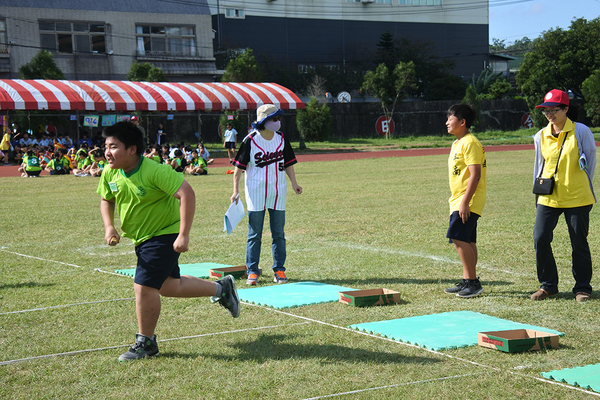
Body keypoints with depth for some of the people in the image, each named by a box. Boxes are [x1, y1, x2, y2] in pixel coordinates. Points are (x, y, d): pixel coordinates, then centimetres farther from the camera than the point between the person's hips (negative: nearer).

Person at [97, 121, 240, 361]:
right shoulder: (110, 174, -5)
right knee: (168, 287, 17)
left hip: (165, 236, -8)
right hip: (142, 239, 8)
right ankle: (221, 289, 38)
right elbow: (106, 200, 14)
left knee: (144, 287, -13)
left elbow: (187, 194, -29)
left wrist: (183, 235, -33)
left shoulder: (155, 171, -26)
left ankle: (145, 343, 8)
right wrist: (109, 226, -5)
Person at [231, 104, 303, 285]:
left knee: (278, 234, 7)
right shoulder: (250, 140, -10)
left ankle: (279, 270, 15)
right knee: (254, 234, 1)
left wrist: (294, 183, 5)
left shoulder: (281, 138, 3)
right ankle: (252, 271, 8)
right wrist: (236, 191, -10)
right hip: (256, 192, -4)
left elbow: (288, 162, 13)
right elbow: (239, 167, -7)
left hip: (278, 191, 4)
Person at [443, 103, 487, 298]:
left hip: (468, 201, -10)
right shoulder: (457, 143, 16)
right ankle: (468, 282, 17)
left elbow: (475, 174, -22)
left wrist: (465, 202, -25)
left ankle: (473, 282, -12)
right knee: (466, 241, 12)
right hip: (459, 200, 10)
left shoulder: (470, 143, -15)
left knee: (458, 237, -16)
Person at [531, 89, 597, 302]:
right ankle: (547, 285, 10)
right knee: (540, 238, -6)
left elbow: (590, 162, 4)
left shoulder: (581, 132, -5)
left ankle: (582, 287, 18)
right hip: (548, 198, 3)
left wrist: (581, 187, 7)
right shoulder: (541, 136, 5)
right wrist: (539, 189, 12)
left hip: (577, 198, -3)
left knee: (579, 243, 4)